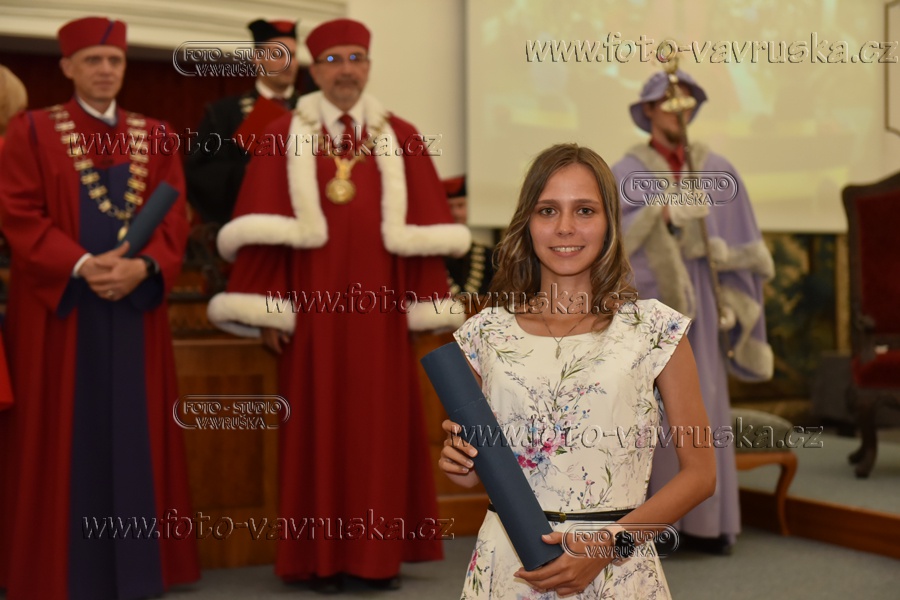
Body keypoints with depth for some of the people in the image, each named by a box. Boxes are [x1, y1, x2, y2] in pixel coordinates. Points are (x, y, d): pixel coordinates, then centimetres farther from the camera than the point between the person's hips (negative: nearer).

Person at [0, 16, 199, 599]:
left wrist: (144, 266, -15)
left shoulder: (154, 135, 11)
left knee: (133, 434, 6)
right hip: (58, 306, -3)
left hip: (135, 306, 3)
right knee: (66, 437, 2)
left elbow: (175, 214, 3)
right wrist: (81, 265, -20)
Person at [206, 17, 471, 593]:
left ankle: (382, 552, 16)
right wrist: (267, 308, -10)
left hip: (379, 308, 2)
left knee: (383, 426, 5)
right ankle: (322, 556, 13)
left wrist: (423, 303, 0)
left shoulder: (400, 138, 8)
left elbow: (422, 227, 4)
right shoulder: (285, 137, 4)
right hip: (312, 307, -1)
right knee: (317, 425, 4)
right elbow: (264, 229, -3)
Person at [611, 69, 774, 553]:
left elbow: (744, 246, 9)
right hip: (646, 298, -2)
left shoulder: (719, 172, 9)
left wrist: (728, 302, -1)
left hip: (698, 300, 2)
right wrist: (664, 211, -23)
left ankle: (705, 519, 8)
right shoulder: (626, 173, 3)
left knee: (704, 405, 1)